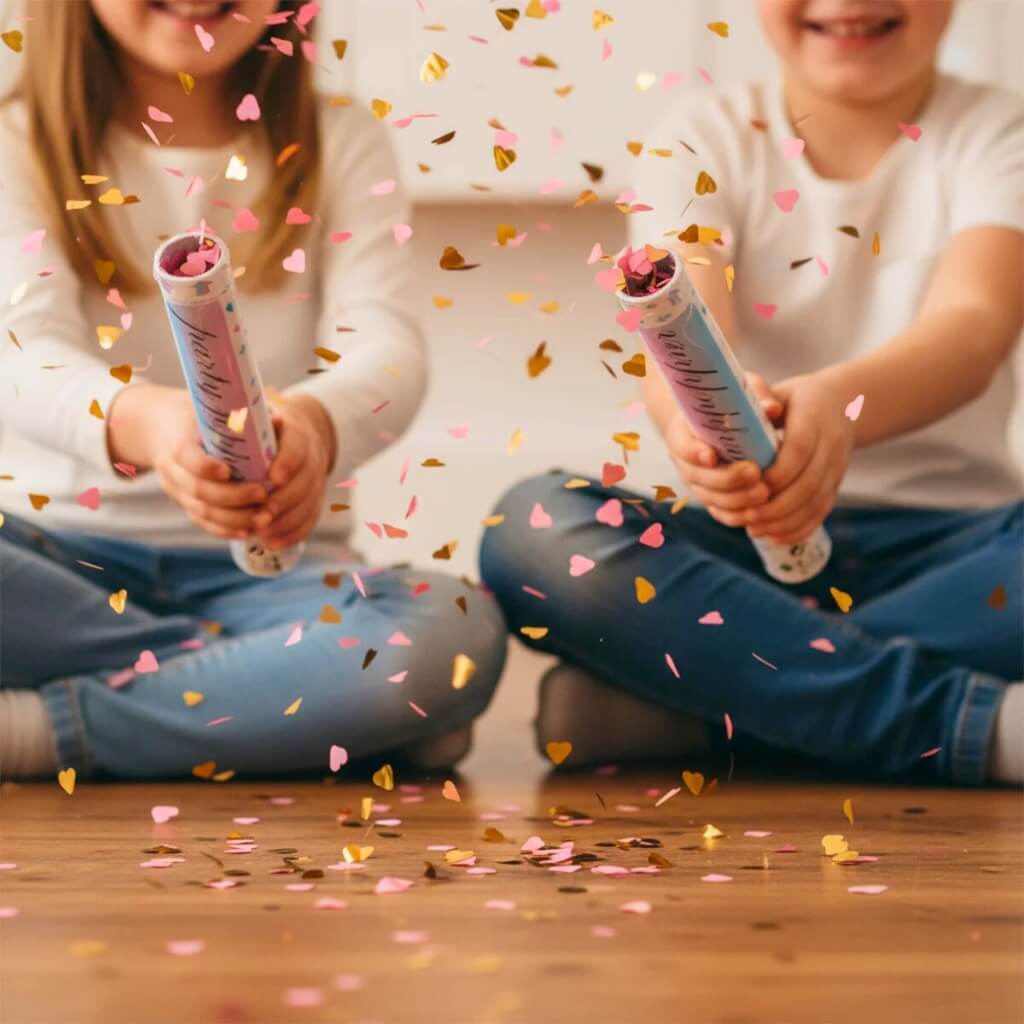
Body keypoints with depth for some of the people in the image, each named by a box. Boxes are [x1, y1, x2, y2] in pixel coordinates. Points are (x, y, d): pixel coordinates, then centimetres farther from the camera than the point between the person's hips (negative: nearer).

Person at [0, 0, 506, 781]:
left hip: (263, 570, 0)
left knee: (458, 635, -31)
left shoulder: (340, 145, 6)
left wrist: (317, 424, -39)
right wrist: (140, 421, -42)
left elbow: (388, 348, -12)